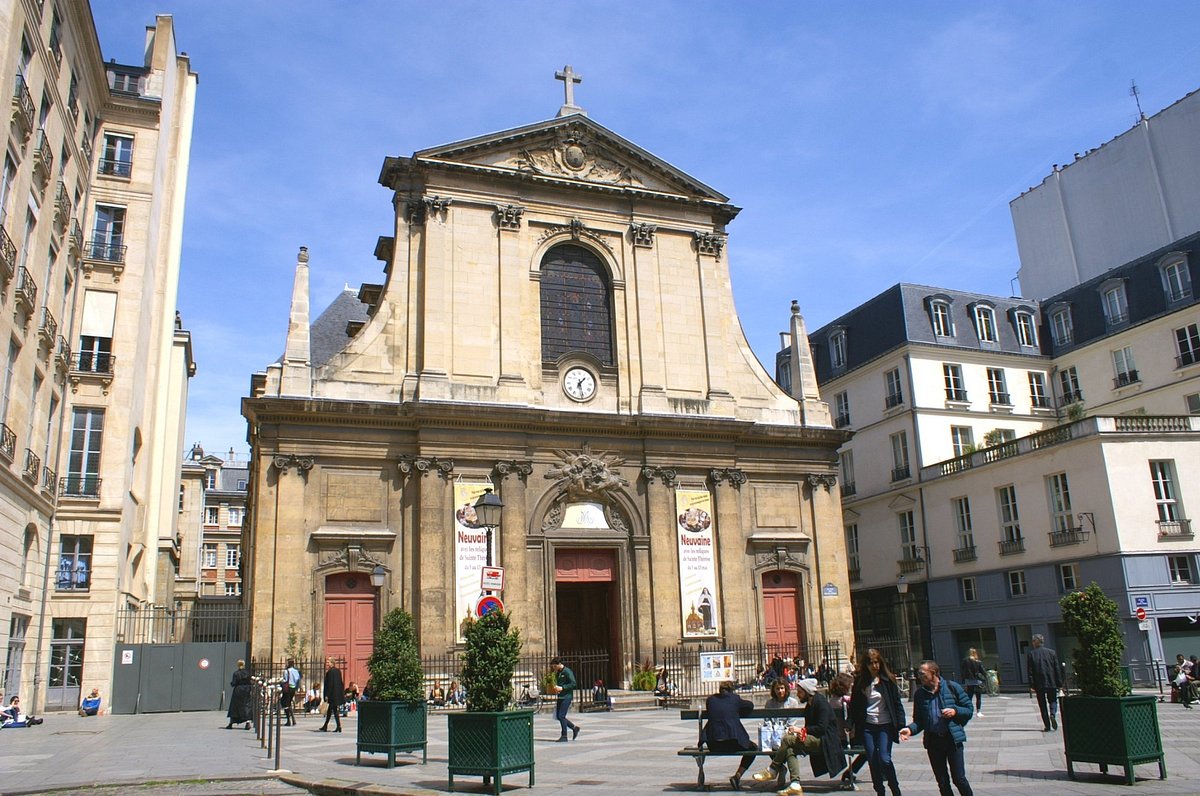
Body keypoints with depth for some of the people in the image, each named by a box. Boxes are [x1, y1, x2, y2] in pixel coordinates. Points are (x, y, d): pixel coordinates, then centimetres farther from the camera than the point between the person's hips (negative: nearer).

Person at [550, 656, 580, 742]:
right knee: (558, 716, 8)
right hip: (560, 696, 9)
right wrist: (556, 688, 4)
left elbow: (574, 684, -17)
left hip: (567, 697, -9)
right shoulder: (557, 673, 14)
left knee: (561, 716, -11)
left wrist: (562, 688, -19)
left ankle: (564, 736, -1)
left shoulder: (567, 672, -12)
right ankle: (574, 728, 22)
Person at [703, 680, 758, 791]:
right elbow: (750, 705, 18)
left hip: (713, 745, 4)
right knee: (753, 748, 23)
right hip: (733, 743, -4)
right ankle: (737, 776, 10)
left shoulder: (710, 699, 7)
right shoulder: (734, 698, 2)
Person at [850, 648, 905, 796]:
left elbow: (897, 704, -2)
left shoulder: (888, 680, -3)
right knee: (872, 761, 4)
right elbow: (854, 705, 6)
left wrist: (901, 725, -9)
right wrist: (851, 724, 1)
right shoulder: (860, 681, 3)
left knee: (884, 759, -10)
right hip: (867, 727, 2)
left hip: (885, 726, -2)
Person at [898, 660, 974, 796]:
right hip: (933, 741, 3)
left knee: (959, 779, -1)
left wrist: (955, 711, -16)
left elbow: (969, 710, 2)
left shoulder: (952, 687, -6)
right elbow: (919, 721, 7)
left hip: (953, 739, -3)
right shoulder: (920, 694, 3)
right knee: (942, 781, 9)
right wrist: (910, 729, -12)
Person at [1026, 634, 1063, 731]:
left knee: (1042, 705, 8)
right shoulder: (1052, 652, 1)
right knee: (1053, 701, 16)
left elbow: (1029, 671, -5)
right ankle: (1052, 714, -12)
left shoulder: (1030, 654, -3)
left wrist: (1031, 685, -2)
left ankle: (1047, 726, 5)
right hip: (1052, 683, 1)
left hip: (1039, 683, -1)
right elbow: (1057, 669, 2)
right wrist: (1059, 683, 7)